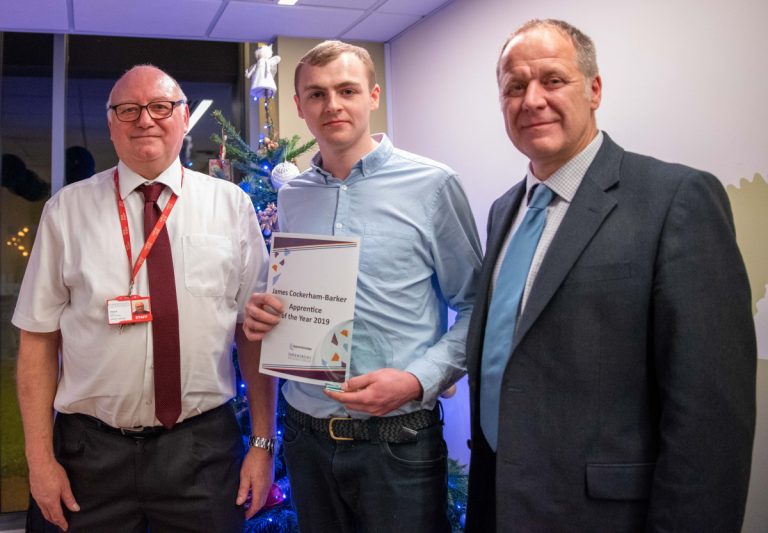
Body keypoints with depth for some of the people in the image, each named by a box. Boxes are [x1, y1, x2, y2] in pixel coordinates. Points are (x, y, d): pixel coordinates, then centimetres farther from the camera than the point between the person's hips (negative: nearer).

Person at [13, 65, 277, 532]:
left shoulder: (231, 205, 0)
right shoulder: (68, 209, 1)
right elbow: (39, 337, 1)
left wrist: (263, 444, -2)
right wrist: (41, 458, -2)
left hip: (203, 446, 0)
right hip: (91, 450, 1)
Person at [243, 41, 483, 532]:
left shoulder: (432, 185, -8)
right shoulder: (290, 196, 6)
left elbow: (473, 307, -5)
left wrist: (419, 380, -17)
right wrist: (261, 316, -4)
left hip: (397, 439, -4)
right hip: (306, 433, 5)